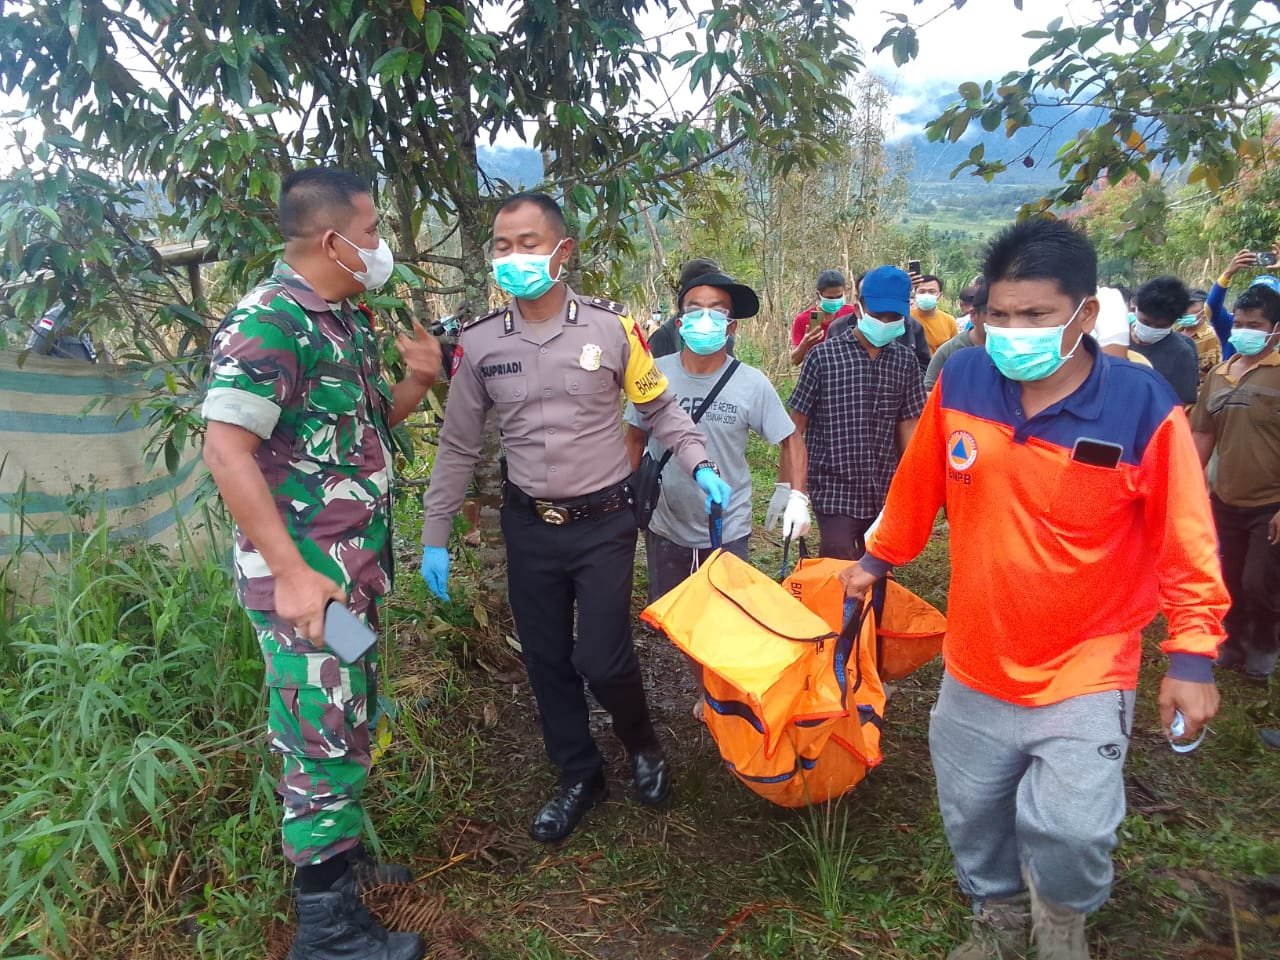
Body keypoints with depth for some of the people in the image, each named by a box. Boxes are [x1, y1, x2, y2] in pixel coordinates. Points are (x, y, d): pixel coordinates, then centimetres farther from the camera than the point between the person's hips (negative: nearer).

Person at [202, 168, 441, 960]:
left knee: (351, 724, 21)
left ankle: (345, 859, 39)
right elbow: (226, 451, -22)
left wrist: (417, 382, 2)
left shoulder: (349, 321, 11)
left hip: (355, 565, 9)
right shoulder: (267, 321, -17)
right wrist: (290, 572, -24)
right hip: (306, 574, -9)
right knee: (324, 740, 1)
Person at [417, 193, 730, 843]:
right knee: (546, 660, 11)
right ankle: (579, 778, 33)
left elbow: (660, 410, 4)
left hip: (604, 522, -2)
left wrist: (699, 465, -11)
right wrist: (434, 537, 5)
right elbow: (458, 446, 5)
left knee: (602, 659, -5)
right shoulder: (479, 343, -2)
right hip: (528, 526, 3)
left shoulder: (612, 327, -8)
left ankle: (642, 746, 29)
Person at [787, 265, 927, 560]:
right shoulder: (823, 356, -5)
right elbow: (795, 427, -3)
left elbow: (907, 427, 10)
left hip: (886, 493, 4)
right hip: (834, 491, -4)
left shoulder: (905, 362, 5)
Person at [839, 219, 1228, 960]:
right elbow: (918, 489, 6)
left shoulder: (1144, 409, -18)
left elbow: (1185, 546, -8)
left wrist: (1193, 655, -8)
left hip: (1086, 677, -3)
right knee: (974, 816, 17)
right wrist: (879, 560, 16)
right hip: (975, 669, 3)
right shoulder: (960, 383, -10)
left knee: (1068, 829, -11)